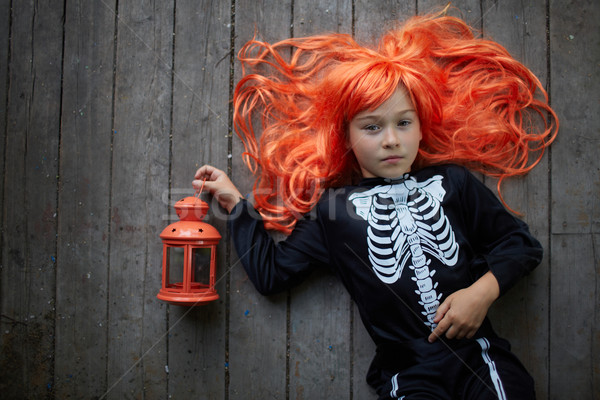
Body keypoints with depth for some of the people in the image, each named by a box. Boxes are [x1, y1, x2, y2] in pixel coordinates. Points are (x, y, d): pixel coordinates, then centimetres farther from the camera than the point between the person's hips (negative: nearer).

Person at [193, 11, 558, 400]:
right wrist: (235, 201, 7)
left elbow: (521, 241, 12)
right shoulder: (333, 207, 6)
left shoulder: (452, 182, 8)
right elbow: (271, 273, 6)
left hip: (479, 353, 2)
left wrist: (484, 290, -6)